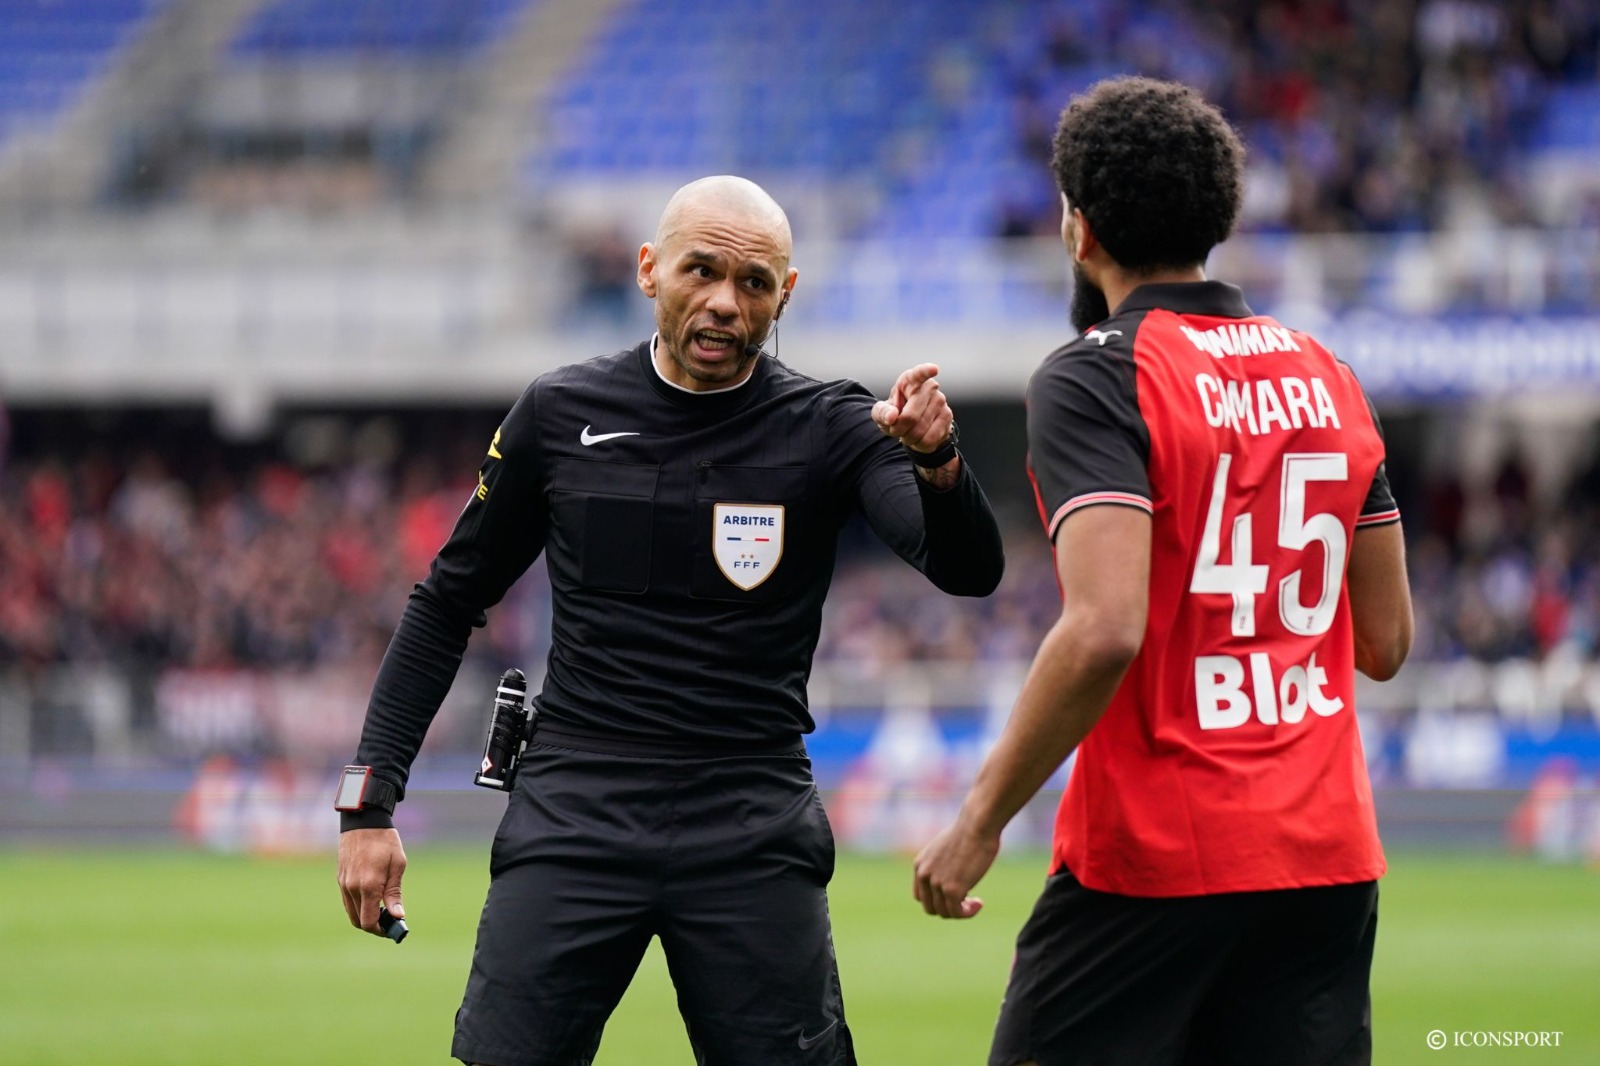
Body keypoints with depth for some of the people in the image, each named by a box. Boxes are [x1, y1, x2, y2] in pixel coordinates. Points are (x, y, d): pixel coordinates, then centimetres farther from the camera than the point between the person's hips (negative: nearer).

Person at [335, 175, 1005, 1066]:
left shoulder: (826, 430, 0)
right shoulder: (562, 415, 5)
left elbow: (969, 571, -15)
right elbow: (449, 603, 14)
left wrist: (937, 465, -38)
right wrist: (372, 801, 6)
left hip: (752, 828, -1)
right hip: (574, 813, 1)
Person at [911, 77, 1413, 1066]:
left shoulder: (1095, 379, -8)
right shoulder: (1325, 376, 12)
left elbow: (1105, 631, -21)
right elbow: (1386, 640, 14)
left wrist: (980, 819, -14)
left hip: (1154, 859, -6)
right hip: (1329, 855, 6)